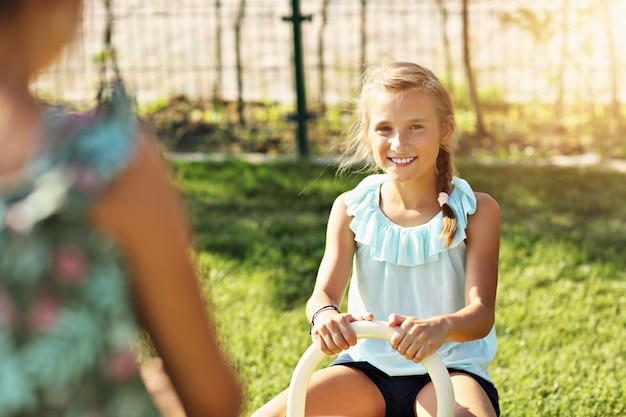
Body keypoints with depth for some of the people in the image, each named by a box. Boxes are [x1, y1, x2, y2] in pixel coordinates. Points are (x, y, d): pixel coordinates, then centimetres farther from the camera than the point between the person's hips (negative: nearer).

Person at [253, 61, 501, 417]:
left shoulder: (475, 211, -6)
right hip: (367, 368, 3)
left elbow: (481, 312, -15)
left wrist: (442, 326, -40)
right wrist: (326, 316, -36)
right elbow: (323, 294, -10)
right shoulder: (352, 209, 0)